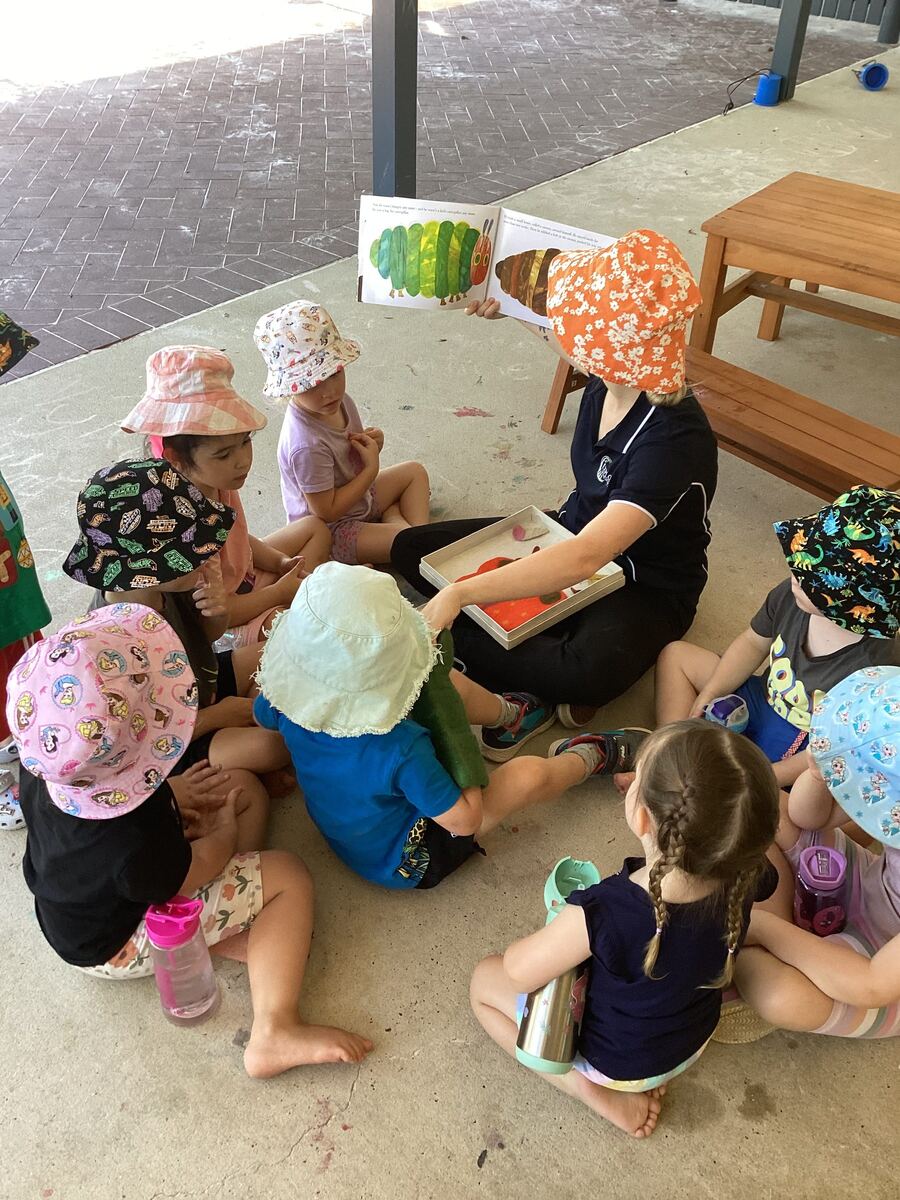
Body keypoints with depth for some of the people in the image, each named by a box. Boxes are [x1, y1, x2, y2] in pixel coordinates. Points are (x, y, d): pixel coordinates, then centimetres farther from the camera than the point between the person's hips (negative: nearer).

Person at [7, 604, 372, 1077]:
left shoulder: (42, 770, -22)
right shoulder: (134, 839, -42)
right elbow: (195, 870, -19)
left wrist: (177, 795, 1)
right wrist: (225, 830, -1)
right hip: (119, 945, -7)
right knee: (288, 875, -7)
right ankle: (274, 1034, -13)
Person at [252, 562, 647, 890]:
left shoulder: (287, 701, -25)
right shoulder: (401, 751, -43)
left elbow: (260, 713, 1)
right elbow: (466, 820, -28)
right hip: (404, 863, -6)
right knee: (530, 774, -10)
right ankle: (591, 758, 25)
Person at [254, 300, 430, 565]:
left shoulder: (339, 402, -8)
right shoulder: (307, 446, -35)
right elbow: (326, 511, -27)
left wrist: (370, 444, -13)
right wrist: (372, 469, -21)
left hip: (360, 498, 9)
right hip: (330, 533, -9)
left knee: (415, 472, 19)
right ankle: (393, 516, 2)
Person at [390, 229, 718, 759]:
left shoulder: (677, 439, -35)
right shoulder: (612, 378, -14)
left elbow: (584, 558, -46)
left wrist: (458, 596, -49)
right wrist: (508, 305, 15)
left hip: (645, 590, -8)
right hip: (573, 535, 9)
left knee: (589, 673, -45)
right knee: (412, 548, -3)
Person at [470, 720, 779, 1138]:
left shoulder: (600, 913, -44)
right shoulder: (741, 880, -30)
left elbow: (519, 972, -23)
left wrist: (558, 930, -8)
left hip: (613, 1059, -5)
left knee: (485, 980, 12)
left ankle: (599, 1093, 4)